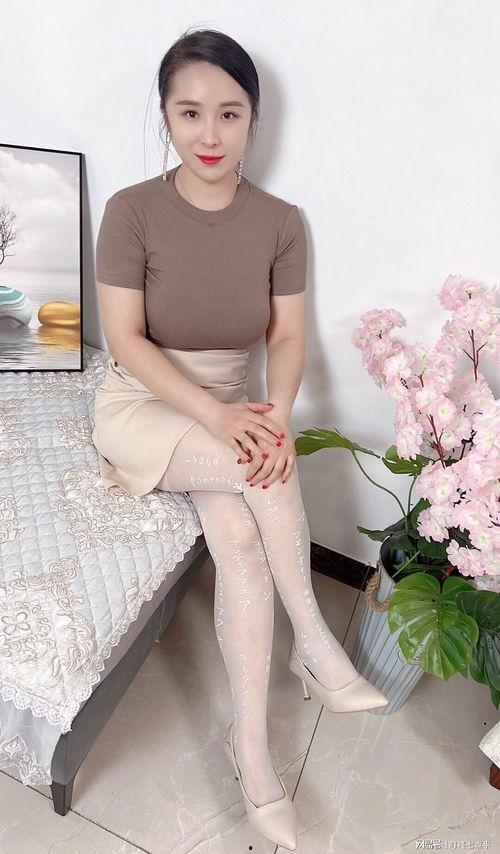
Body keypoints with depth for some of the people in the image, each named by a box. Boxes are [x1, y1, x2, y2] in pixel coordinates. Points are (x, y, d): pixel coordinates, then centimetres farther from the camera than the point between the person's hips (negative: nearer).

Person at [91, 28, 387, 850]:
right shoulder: (132, 210, -10)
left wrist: (274, 416, -24)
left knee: (240, 539, -23)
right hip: (142, 407, -2)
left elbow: (288, 337, -3)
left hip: (231, 411, 3)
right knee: (272, 472, -28)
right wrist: (217, 416, -26)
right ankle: (313, 640, -7)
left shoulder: (281, 221, -2)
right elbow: (125, 338, -14)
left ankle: (251, 740, -8)